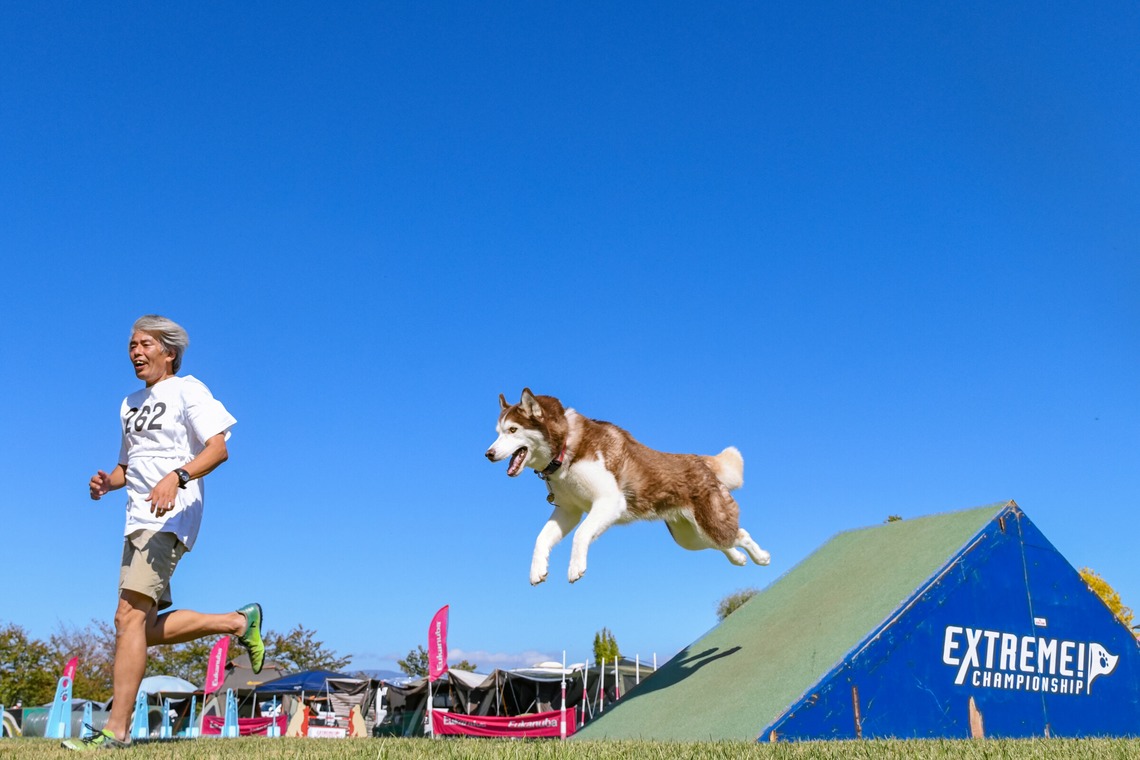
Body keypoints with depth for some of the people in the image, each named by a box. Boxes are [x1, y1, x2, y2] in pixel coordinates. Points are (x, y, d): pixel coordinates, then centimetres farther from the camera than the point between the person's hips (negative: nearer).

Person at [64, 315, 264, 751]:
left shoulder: (187, 390, -2)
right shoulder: (130, 404, 23)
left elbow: (218, 449, -14)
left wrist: (176, 477, -30)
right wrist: (107, 482, 6)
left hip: (170, 519, -9)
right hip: (138, 520, 9)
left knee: (129, 616, -19)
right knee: (145, 629, 7)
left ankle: (116, 731, -18)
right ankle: (239, 622, 21)